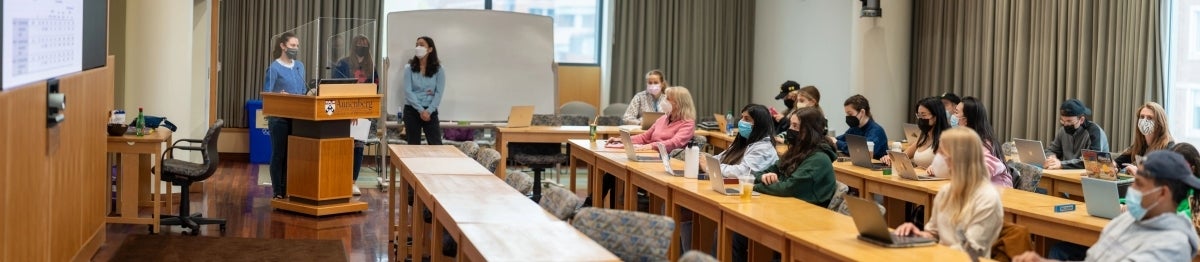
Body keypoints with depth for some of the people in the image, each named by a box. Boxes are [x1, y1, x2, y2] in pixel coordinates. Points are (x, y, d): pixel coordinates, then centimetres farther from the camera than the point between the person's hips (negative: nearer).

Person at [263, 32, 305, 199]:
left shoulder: (300, 66, 12)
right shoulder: (274, 68, -6)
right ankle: (278, 192, 7)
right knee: (279, 154, 1)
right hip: (279, 117, -5)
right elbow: (266, 93, -9)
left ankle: (289, 189, 13)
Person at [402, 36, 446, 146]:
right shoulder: (409, 68, -1)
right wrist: (420, 110, -15)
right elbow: (408, 91, -7)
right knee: (413, 145, 5)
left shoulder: (438, 69, -1)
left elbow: (439, 92, -4)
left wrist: (428, 111, -14)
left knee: (436, 145, -5)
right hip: (412, 110, 0)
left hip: (431, 111, 0)